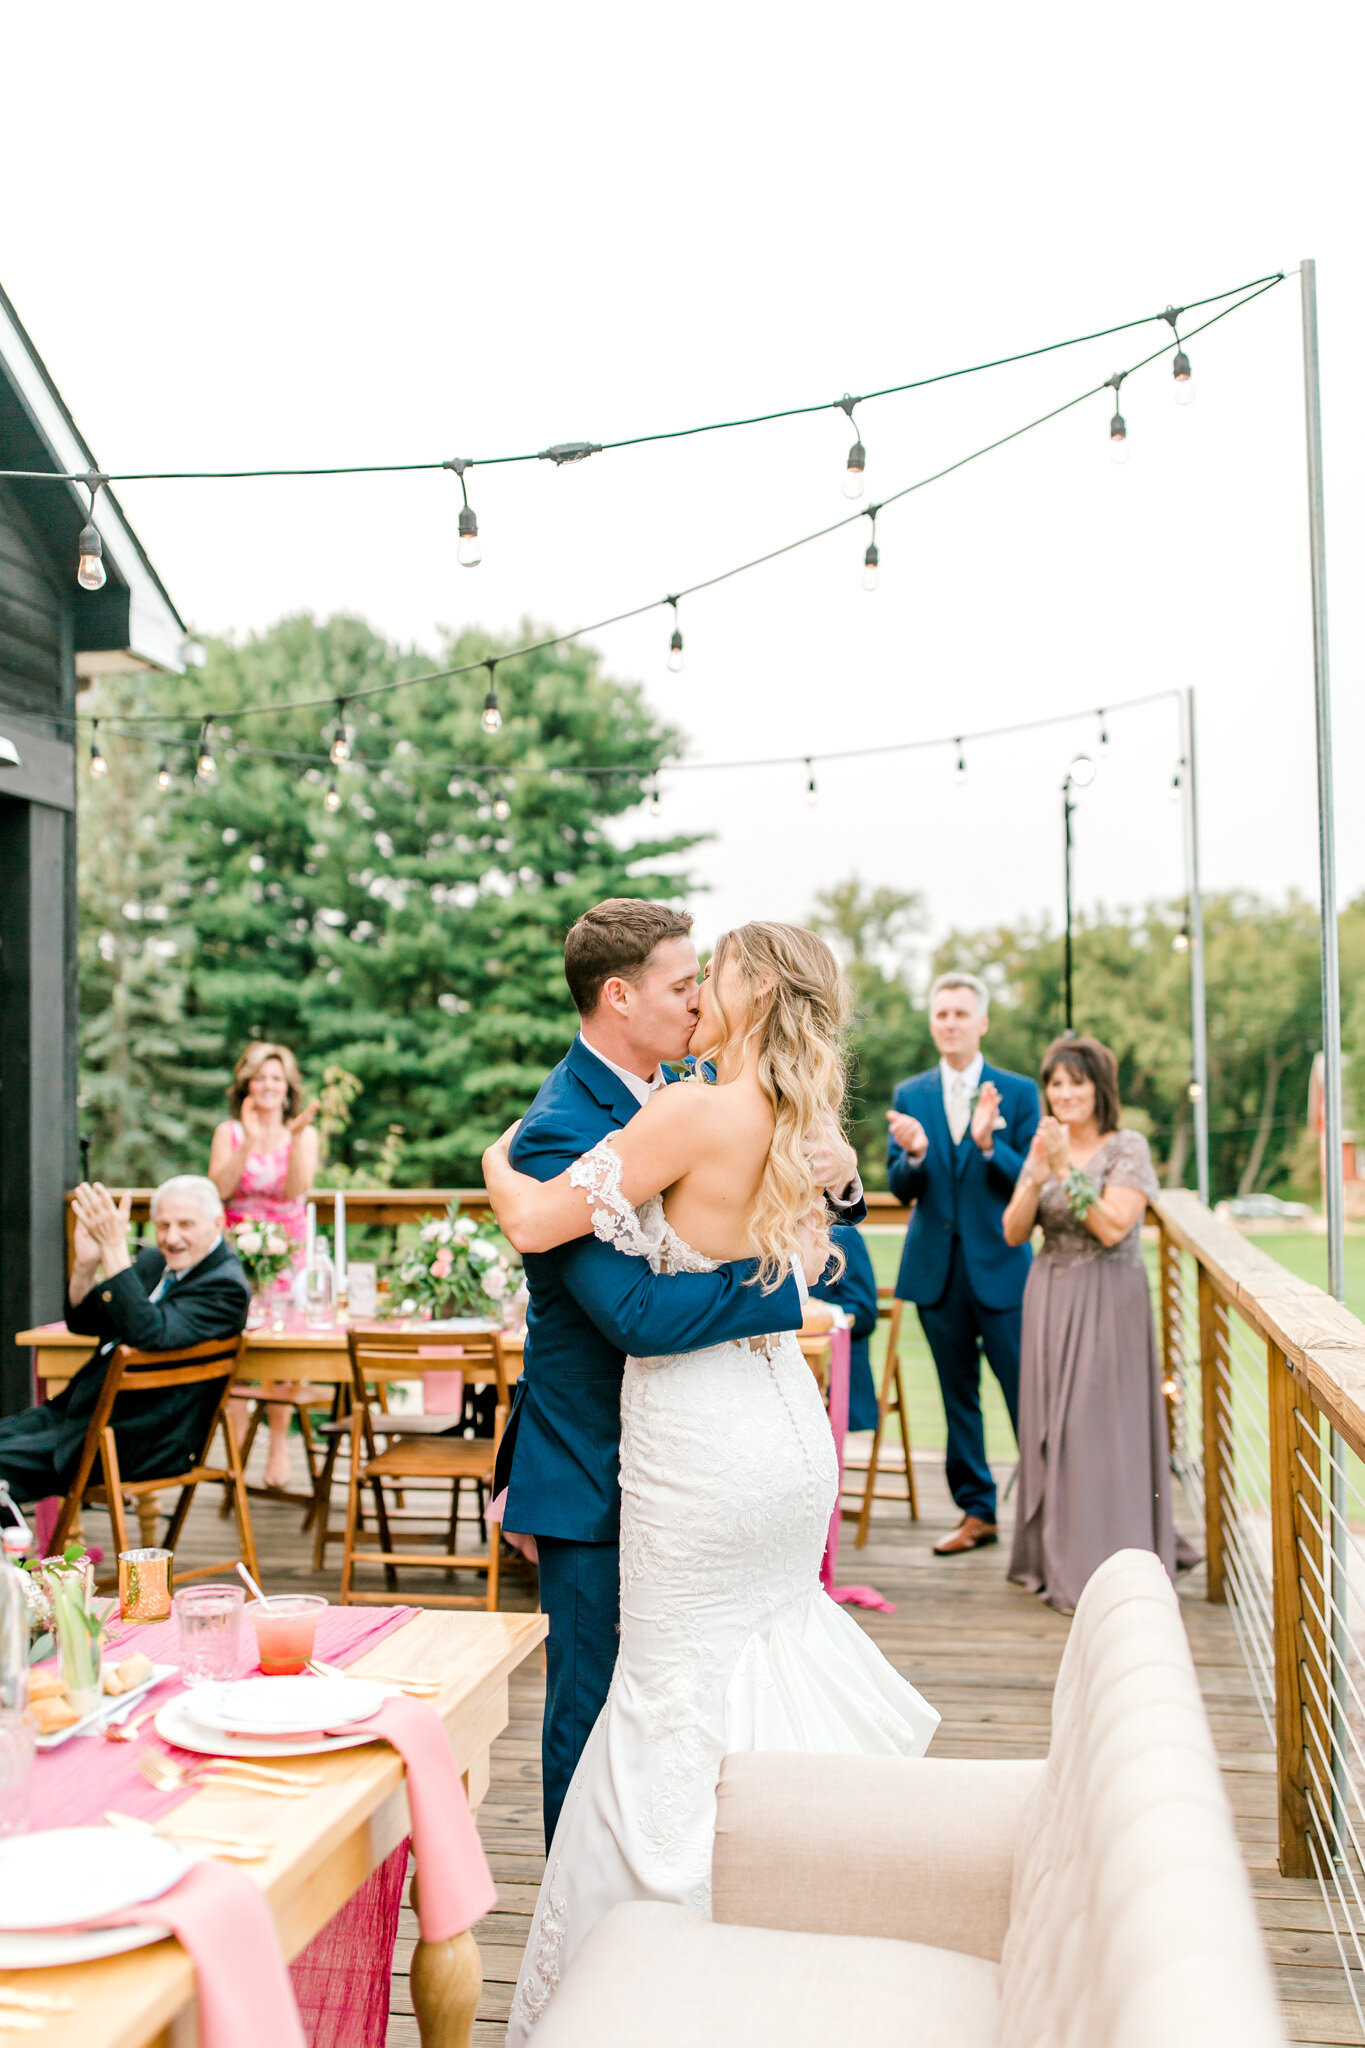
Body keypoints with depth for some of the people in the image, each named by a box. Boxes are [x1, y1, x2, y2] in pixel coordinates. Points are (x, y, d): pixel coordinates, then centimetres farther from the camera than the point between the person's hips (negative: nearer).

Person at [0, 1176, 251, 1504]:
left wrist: (114, 1248, -29)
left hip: (136, 1440, -9)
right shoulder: (153, 1261, 12)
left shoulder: (226, 1287, -15)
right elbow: (83, 1322, 13)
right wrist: (86, 1263, -8)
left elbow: (149, 1334, -29)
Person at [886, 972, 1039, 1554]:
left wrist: (987, 1144, -24)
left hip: (999, 1267, -3)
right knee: (958, 1396, 11)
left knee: (1026, 1395, -2)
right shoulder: (909, 1096, 7)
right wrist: (913, 1154, -18)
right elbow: (900, 1189, 3)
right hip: (937, 1268, 3)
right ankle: (976, 1511, 22)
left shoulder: (1018, 1092, -1)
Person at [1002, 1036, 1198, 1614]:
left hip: (1106, 1301, -5)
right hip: (1049, 1300, 5)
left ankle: (1103, 1567, 3)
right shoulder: (1043, 1147, 9)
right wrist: (1036, 1176, -12)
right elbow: (1013, 1232, 3)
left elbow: (1113, 1228, -18)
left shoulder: (1127, 1148, -6)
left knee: (1102, 1426, -6)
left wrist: (1067, 1171, -20)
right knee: (1050, 1425, 8)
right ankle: (1054, 1558, 19)